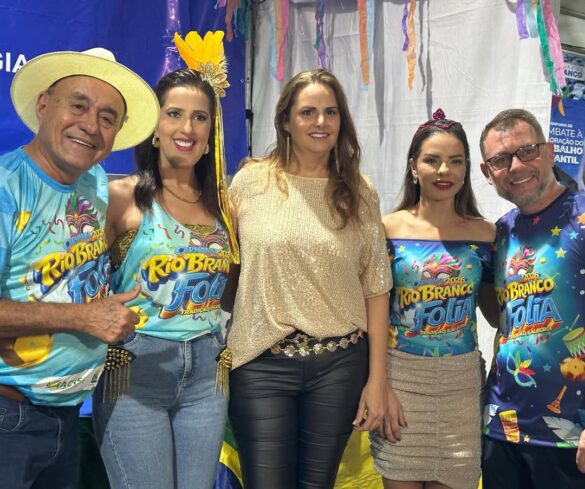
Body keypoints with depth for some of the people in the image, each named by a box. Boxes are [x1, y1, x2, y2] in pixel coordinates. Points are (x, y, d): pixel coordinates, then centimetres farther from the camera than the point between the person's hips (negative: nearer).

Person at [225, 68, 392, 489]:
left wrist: (377, 377, 1)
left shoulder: (360, 193, 3)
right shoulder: (250, 181, 0)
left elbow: (375, 288, 4)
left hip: (339, 363, 2)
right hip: (262, 363, -1)